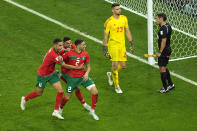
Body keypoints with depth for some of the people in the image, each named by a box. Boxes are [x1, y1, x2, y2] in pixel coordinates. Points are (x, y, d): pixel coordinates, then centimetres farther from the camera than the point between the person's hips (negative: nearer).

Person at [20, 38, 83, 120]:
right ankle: (25, 99, 43)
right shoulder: (53, 55, -36)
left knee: (60, 91, -7)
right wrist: (77, 68, -26)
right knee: (39, 93, 13)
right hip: (42, 75, -7)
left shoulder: (54, 49, -11)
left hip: (52, 73, 7)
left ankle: (56, 111, 1)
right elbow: (64, 65, -32)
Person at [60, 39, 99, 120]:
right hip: (72, 78, -3)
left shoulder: (85, 54, -1)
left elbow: (88, 67, 4)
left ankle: (92, 111, 6)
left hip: (83, 76, 3)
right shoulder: (69, 54, -12)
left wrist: (87, 73, -14)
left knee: (95, 92, -10)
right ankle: (60, 110, 34)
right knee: (67, 97, 4)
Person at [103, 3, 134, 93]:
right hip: (113, 45, -5)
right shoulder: (109, 21, -8)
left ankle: (111, 74, 33)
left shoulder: (124, 18, 6)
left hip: (122, 45, 5)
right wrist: (104, 49, -5)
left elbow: (127, 31, 14)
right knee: (115, 65, -9)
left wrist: (131, 44, 11)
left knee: (123, 66, 4)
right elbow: (105, 36, -4)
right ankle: (117, 86, 4)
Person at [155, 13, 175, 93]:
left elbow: (163, 41, -25)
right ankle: (170, 84, 29)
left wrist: (160, 52, -21)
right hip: (167, 50, 10)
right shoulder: (168, 26, 9)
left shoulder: (163, 28, -21)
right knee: (164, 68, 21)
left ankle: (165, 88, 5)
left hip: (163, 51, -10)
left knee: (162, 69, -2)